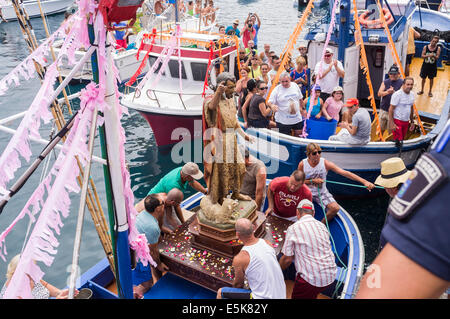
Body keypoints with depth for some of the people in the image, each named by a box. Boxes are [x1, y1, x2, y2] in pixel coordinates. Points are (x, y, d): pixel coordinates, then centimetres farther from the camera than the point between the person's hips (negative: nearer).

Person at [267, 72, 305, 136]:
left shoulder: (295, 86, 4)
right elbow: (270, 102, -11)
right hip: (283, 121, -4)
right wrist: (272, 105, -33)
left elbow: (300, 99, 17)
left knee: (299, 135, 12)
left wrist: (303, 108, 20)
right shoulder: (276, 90, -8)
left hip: (297, 118, 4)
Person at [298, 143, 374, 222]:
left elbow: (345, 173, -20)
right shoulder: (302, 164, -11)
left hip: (321, 193, 1)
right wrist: (312, 181, -18)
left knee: (335, 208, -21)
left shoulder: (325, 163, -13)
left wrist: (364, 181, -29)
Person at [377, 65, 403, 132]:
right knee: (381, 128, 13)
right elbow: (379, 94, -2)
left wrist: (394, 92, -25)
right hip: (383, 109, 4)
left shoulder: (401, 83, -2)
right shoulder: (385, 82, 7)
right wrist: (387, 92, -21)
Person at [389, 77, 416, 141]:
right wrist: (392, 123, -20)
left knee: (402, 139, 14)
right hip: (397, 121, -7)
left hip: (406, 122, 7)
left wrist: (412, 122, 17)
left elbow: (411, 108, 18)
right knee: (398, 141, -8)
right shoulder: (397, 94, -15)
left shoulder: (412, 94, 7)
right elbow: (391, 109, -16)